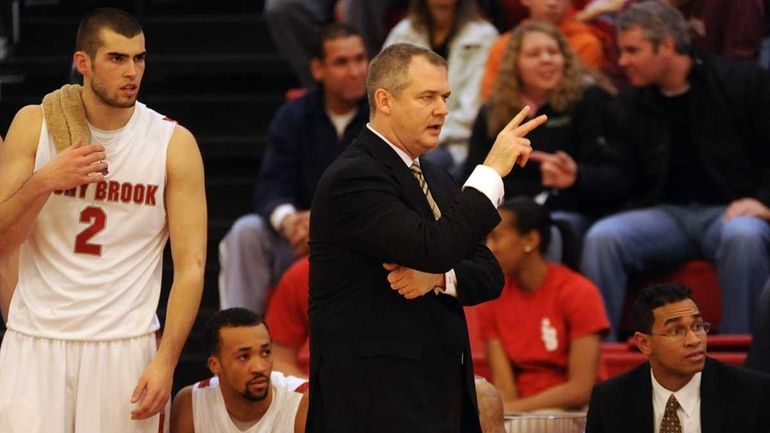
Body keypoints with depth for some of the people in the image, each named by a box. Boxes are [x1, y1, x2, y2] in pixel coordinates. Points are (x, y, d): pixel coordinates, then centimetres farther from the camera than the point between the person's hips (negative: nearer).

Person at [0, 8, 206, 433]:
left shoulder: (173, 143, -2)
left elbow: (190, 266, -4)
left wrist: (165, 360, -13)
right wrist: (42, 183, -16)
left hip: (125, 345, 0)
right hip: (35, 342, 1)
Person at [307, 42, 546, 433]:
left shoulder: (435, 179, 18)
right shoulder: (352, 178, -12)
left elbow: (489, 275, 14)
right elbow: (434, 247, -23)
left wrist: (438, 276, -8)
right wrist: (492, 170, -19)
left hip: (441, 386, 9)